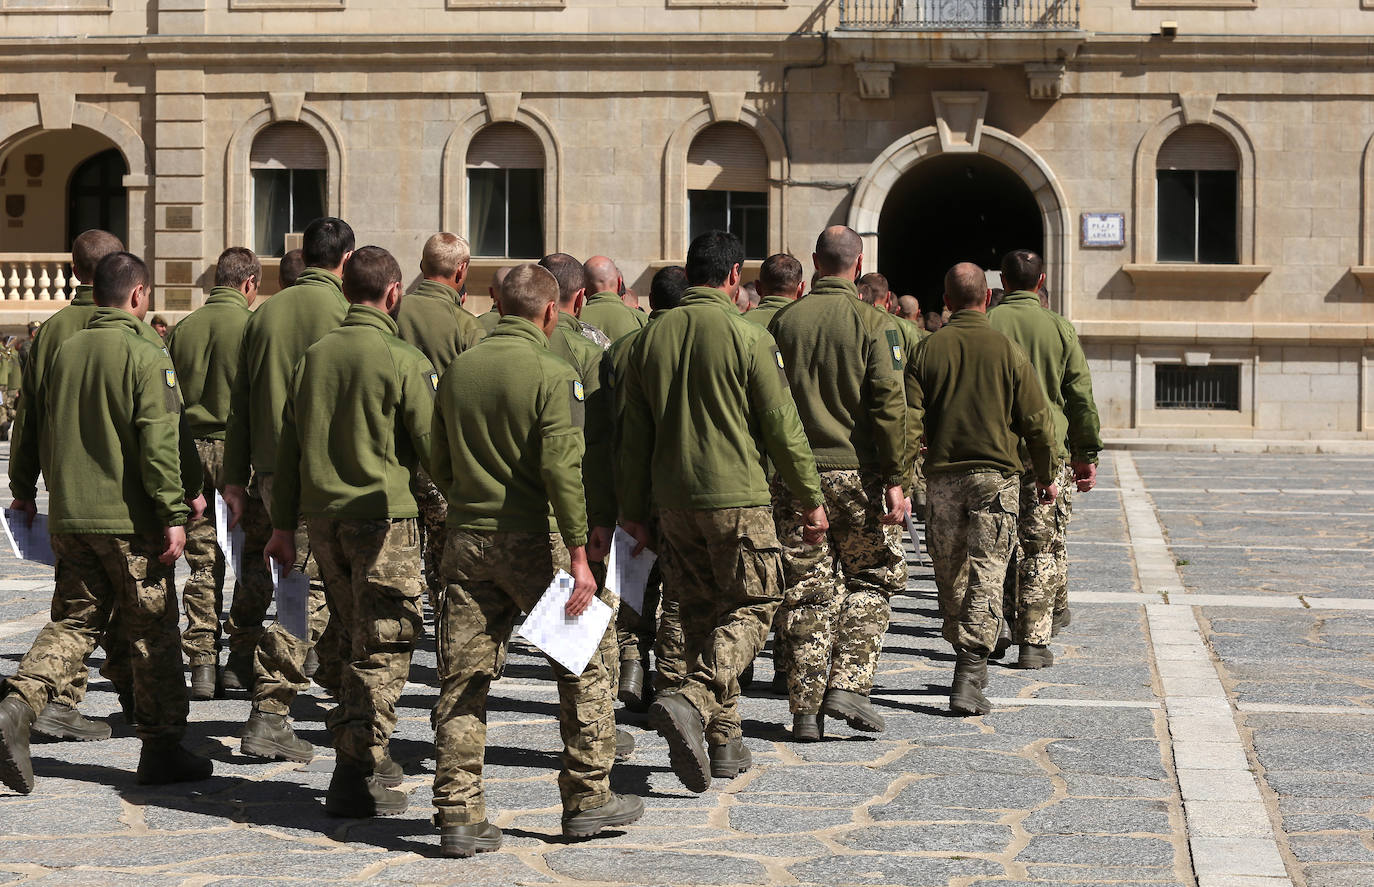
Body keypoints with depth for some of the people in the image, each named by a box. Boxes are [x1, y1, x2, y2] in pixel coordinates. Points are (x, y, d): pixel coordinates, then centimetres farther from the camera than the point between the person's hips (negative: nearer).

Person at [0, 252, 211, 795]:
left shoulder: (64, 353, 9)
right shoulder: (145, 358, -12)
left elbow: (45, 432, 17)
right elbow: (159, 444, -17)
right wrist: (174, 513, -14)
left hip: (68, 517, 6)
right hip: (129, 519, -6)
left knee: (73, 621, 12)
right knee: (153, 630, 4)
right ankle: (161, 748, 10)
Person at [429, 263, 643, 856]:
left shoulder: (457, 371, 9)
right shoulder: (552, 375, -9)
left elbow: (439, 464, 15)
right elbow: (561, 468, -17)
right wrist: (578, 557, -17)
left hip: (466, 538, 5)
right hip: (531, 539, -5)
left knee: (463, 681, 6)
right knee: (588, 659, 11)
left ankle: (458, 815, 5)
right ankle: (587, 797, 14)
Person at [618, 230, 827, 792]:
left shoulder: (651, 338, 5)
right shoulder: (747, 338, -9)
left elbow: (634, 432, 8)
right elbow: (783, 429, -7)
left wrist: (633, 508, 15)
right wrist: (812, 500, 2)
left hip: (673, 500, 5)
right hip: (737, 497, -5)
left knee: (700, 614, 13)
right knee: (751, 608, 4)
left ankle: (724, 742, 16)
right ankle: (691, 702, -19)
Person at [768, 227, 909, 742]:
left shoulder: (783, 323, 5)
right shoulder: (874, 324, -6)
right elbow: (888, 404, -12)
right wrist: (896, 479, -10)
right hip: (857, 470, -3)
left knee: (807, 590, 7)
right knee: (873, 576, 12)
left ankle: (806, 708, 6)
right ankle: (848, 684, -1)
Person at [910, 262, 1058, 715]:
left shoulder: (928, 349, -1)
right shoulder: (1008, 350, -3)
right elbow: (1036, 421, 0)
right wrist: (1046, 476, 12)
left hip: (941, 474, 2)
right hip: (995, 474, -2)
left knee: (949, 573, 15)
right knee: (985, 575, -3)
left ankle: (968, 660, 27)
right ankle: (968, 678, -13)